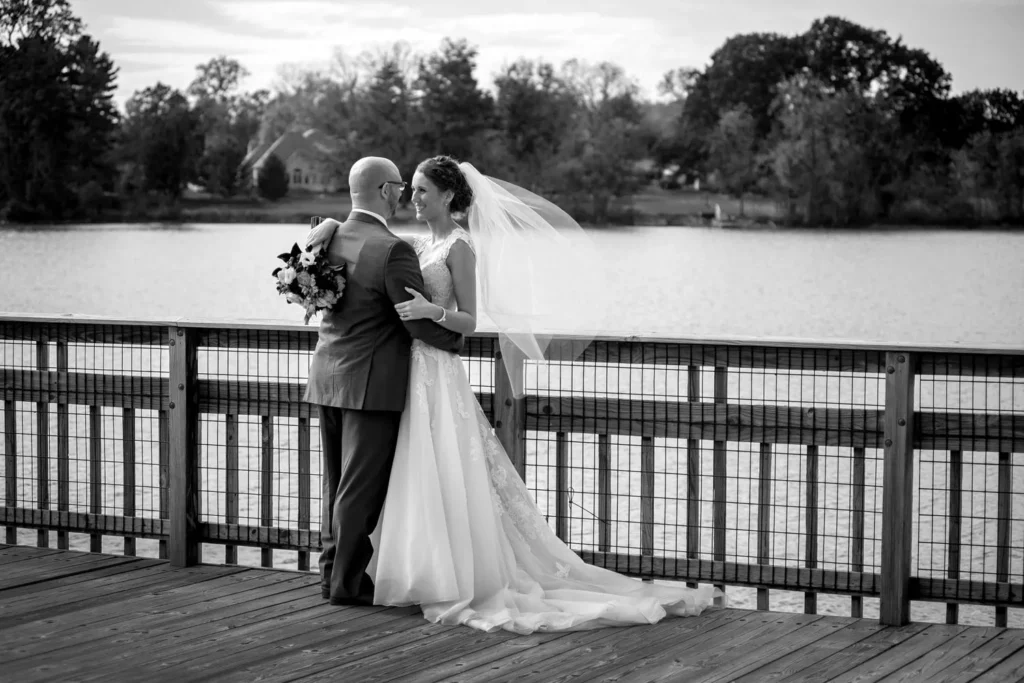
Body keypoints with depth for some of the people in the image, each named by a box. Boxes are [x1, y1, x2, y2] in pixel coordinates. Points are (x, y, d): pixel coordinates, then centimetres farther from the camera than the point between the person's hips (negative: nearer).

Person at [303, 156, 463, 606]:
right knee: (362, 486, 2)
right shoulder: (392, 251, -19)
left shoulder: (325, 236, 3)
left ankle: (332, 572, 23)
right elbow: (419, 322, -16)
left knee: (337, 484, 16)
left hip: (327, 378, 7)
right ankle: (347, 582, 7)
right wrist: (455, 343, 2)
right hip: (372, 384, -7)